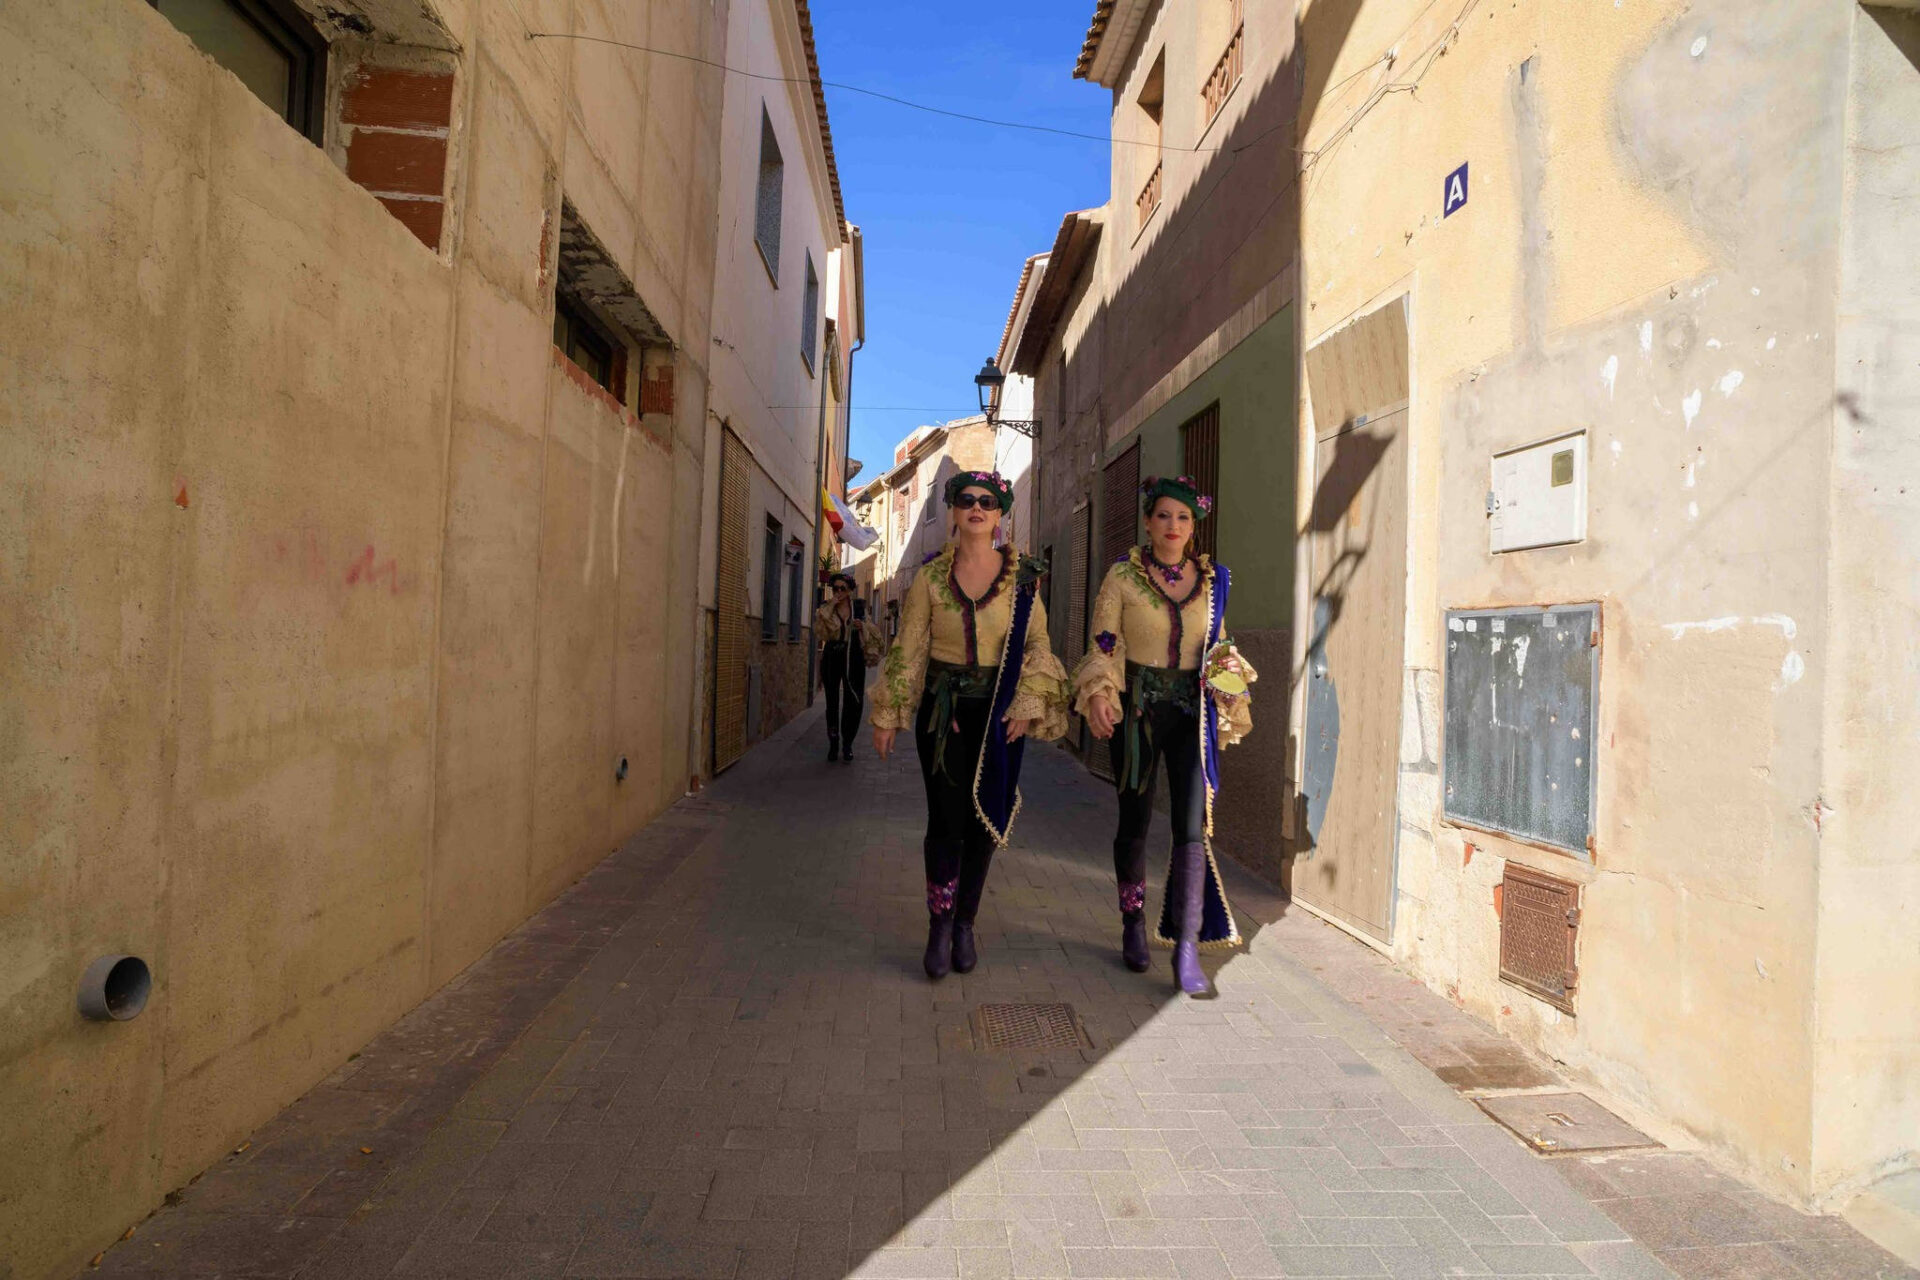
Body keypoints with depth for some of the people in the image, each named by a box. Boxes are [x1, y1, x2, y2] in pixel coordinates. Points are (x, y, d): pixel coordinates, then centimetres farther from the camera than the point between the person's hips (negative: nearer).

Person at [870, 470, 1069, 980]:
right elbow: (908, 649, 3)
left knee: (986, 819, 6)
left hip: (998, 710, 1)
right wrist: (887, 716, 2)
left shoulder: (1021, 576, 2)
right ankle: (939, 927, 11)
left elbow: (1038, 643, 1)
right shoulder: (930, 576, 2)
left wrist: (1026, 704, -12)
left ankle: (964, 924, 22)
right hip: (942, 708, -1)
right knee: (947, 818, -4)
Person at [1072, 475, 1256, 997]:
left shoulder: (1212, 579, 8)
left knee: (1193, 825, -8)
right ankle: (1133, 927, 26)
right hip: (1137, 706, -1)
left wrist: (1227, 670, -1)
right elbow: (1102, 645, -2)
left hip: (1192, 710, 2)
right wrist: (1098, 693, -16)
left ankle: (1187, 945, -5)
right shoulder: (1122, 576, -1)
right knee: (1135, 821, 8)